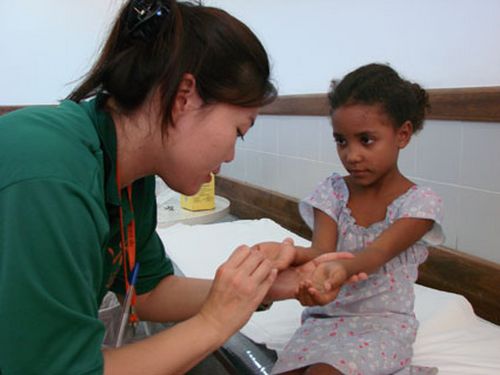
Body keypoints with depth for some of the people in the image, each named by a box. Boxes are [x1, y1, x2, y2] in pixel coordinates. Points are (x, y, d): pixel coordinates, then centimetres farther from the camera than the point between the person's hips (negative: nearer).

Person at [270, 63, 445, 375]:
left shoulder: (421, 203, -8)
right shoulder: (332, 191, 0)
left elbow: (377, 252, -23)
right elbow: (322, 249, -14)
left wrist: (342, 267, -47)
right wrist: (299, 257, -39)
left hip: (383, 321, -3)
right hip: (326, 316, 4)